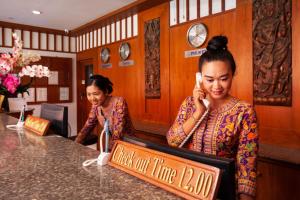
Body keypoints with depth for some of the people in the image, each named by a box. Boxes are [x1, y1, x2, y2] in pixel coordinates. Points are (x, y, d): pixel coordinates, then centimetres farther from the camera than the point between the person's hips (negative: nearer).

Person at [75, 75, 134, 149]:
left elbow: (117, 135, -25)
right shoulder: (96, 105, -4)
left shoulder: (119, 103, -22)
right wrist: (75, 144, -8)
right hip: (111, 147, 7)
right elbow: (87, 126, 5)